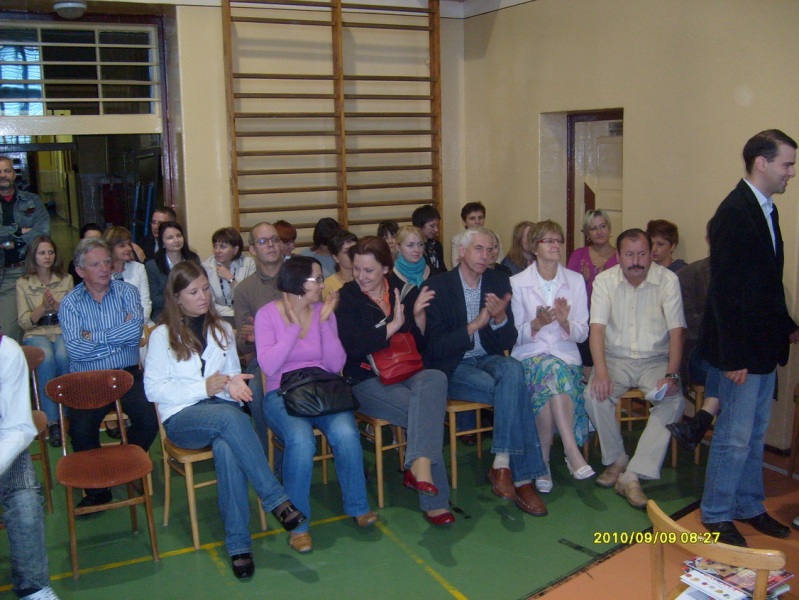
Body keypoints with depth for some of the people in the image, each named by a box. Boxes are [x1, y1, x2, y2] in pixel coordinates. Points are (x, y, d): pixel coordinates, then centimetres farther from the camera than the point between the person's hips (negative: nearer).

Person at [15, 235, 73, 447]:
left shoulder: (66, 279, 9)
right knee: (46, 359, -35)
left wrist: (56, 305, -14)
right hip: (36, 334, -1)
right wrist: (43, 307, -15)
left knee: (63, 356, -35)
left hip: (63, 331, 1)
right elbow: (25, 323, 1)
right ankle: (52, 421, -30)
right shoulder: (23, 283, 6)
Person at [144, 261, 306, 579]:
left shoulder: (222, 329, 21)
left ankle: (238, 544, -33)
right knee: (229, 416, -38)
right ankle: (276, 500, -34)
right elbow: (153, 389, -1)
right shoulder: (162, 335, 7)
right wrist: (203, 388, -11)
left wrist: (234, 383, -2)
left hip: (223, 410, 3)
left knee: (226, 447, -36)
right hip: (181, 417, -3)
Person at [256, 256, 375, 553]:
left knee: (346, 433, -29)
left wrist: (324, 322, -9)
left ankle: (358, 507, -4)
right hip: (282, 394, -3)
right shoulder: (268, 314, -1)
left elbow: (336, 365, -1)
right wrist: (294, 324, -13)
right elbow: (268, 366, -14)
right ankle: (298, 524, -15)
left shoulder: (323, 311, 7)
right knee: (301, 441, -34)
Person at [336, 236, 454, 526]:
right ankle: (435, 500, -25)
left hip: (407, 374, 3)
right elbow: (352, 347, -14)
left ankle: (419, 465, -40)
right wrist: (393, 326, -18)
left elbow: (423, 343, 7)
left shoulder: (404, 290, 8)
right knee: (428, 410, -29)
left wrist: (418, 315, -12)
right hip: (367, 382, -3)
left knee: (436, 378, -33)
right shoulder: (347, 298, 0)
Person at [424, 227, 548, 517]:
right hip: (451, 369, -4)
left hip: (488, 361, 4)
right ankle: (521, 477, -22)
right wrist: (475, 325, -23)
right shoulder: (436, 286, -7)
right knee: (515, 390, -29)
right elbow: (435, 348, -12)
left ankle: (503, 465, -30)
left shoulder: (499, 281, 4)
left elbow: (508, 343, 2)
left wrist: (500, 318, -20)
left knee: (512, 369, -33)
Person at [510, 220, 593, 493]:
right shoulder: (517, 282, 4)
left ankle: (543, 459, -27)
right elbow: (515, 336, 3)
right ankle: (572, 451, -34)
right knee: (553, 372, -36)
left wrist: (565, 322, -16)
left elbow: (582, 333, 6)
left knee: (553, 374, -34)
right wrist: (537, 324, -19)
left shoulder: (576, 281, 9)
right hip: (529, 356, -1)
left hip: (565, 356, 1)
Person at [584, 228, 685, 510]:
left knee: (674, 400, -28)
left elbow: (676, 331, -8)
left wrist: (672, 375, -21)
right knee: (594, 394, -28)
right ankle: (616, 460, -4)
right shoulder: (604, 281, -3)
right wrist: (600, 371, -27)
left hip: (655, 360, 0)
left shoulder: (668, 280, -5)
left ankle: (631, 476, -25)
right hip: (616, 359, 0)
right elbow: (597, 328, -11)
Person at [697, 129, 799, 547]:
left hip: (764, 344, 9)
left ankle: (749, 506, 34)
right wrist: (734, 356, -21)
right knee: (735, 437, 2)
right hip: (741, 348, -9)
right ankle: (716, 515, 19)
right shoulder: (735, 213, -18)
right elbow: (725, 290, -21)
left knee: (756, 433, 19)